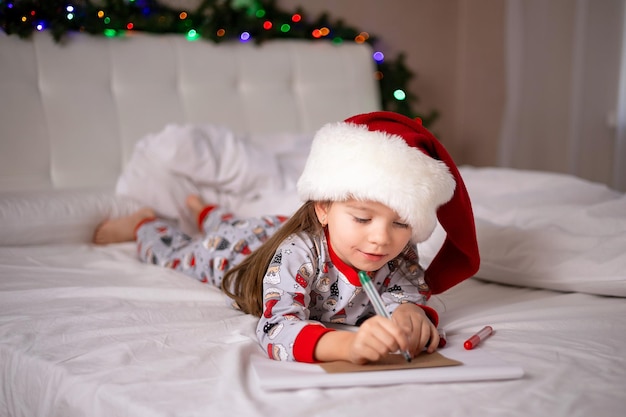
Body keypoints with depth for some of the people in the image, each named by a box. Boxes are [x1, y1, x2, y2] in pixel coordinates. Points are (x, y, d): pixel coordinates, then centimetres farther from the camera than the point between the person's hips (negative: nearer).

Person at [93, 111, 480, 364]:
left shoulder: (401, 254, -39)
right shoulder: (296, 254, -54)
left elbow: (414, 294, -34)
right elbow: (275, 330, -65)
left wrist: (412, 314, -60)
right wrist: (344, 344, -84)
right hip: (243, 251, -5)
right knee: (179, 251, 29)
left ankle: (204, 209, 71)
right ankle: (142, 222, 58)